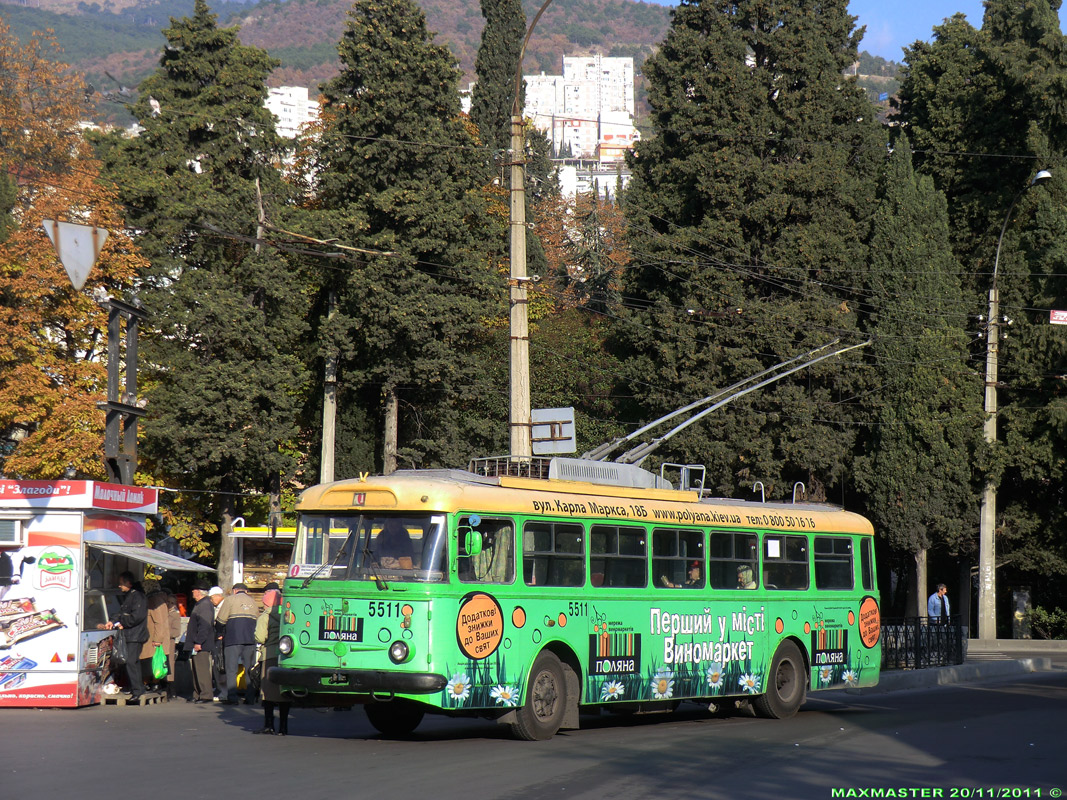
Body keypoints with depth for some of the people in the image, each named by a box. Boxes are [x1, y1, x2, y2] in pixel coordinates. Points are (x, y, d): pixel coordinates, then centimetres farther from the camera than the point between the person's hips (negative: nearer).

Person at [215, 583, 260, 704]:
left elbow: (220, 620, -3)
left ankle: (232, 697, -10)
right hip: (250, 639, 4)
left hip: (233, 639, -4)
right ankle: (250, 697, 3)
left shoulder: (230, 600, 2)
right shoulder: (253, 602, 17)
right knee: (250, 670, 7)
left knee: (231, 669, -2)